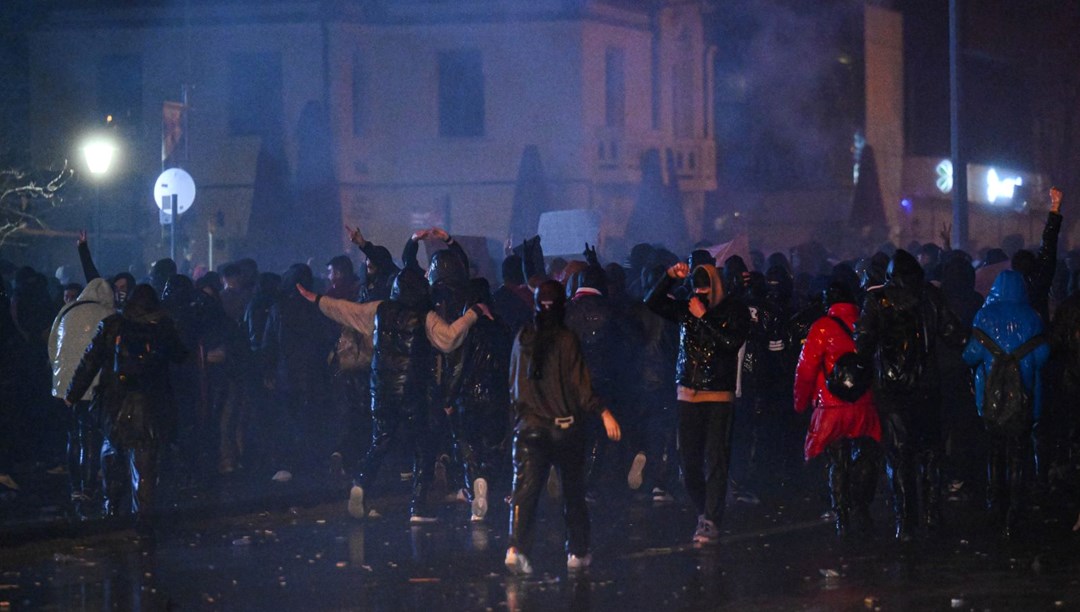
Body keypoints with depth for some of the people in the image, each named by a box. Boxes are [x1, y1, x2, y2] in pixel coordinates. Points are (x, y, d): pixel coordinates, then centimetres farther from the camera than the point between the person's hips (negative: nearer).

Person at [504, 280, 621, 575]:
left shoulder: (522, 339, 4)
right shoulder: (567, 340, -9)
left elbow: (513, 383, 13)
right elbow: (580, 384, -12)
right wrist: (604, 412, -10)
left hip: (528, 426, 2)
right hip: (565, 426, -2)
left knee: (525, 487, -5)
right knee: (573, 491, 12)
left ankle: (516, 547, -24)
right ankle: (578, 553, 20)